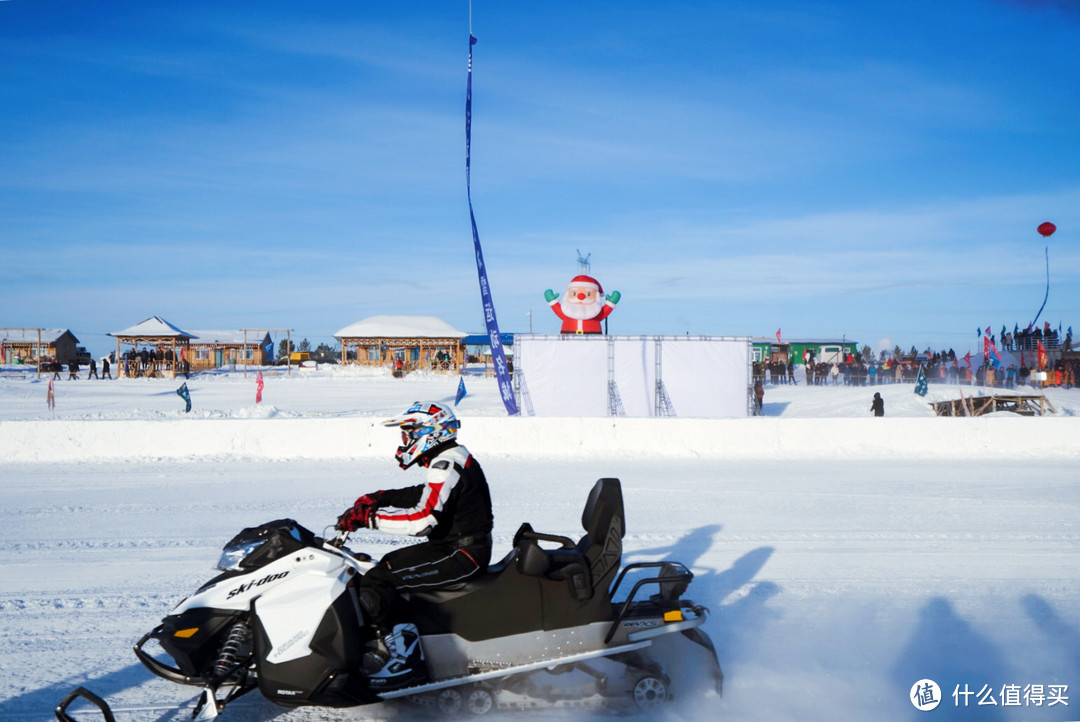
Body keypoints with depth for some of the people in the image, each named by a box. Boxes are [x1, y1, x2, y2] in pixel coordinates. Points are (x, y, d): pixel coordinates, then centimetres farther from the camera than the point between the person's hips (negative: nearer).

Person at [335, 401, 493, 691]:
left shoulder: (446, 463, -17)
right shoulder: (454, 457, 15)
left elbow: (424, 519, -27)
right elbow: (423, 495, 25)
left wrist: (367, 516, -23)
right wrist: (377, 498, 11)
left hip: (460, 554, -11)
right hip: (462, 547, 11)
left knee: (374, 583, -17)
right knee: (387, 563, 18)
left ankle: (403, 658, -19)